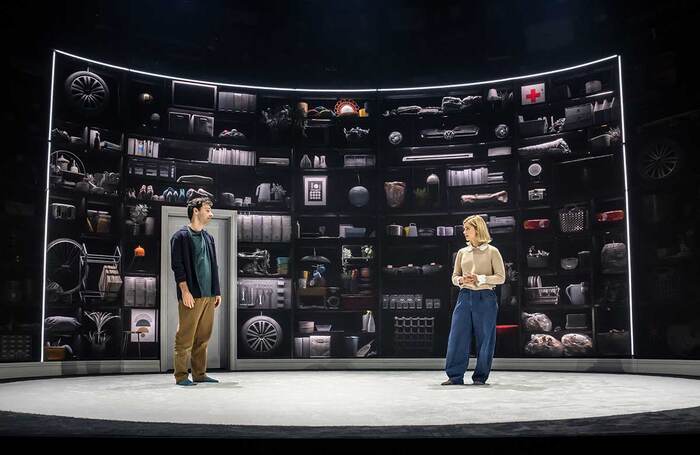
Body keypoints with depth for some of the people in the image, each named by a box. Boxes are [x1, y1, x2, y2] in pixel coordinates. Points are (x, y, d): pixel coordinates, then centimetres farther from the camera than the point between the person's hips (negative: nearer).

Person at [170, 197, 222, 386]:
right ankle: (181, 376, 3)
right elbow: (177, 265, -10)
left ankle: (199, 374, 17)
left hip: (209, 295, 7)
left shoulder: (209, 238, 19)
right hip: (191, 296, -7)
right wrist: (185, 291, -16)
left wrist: (217, 292, 15)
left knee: (203, 338, 9)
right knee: (185, 337, -4)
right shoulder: (181, 237, -3)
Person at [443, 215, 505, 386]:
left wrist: (480, 279, -14)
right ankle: (455, 376, 6)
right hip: (465, 297, 4)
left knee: (484, 338, 2)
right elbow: (454, 276, 17)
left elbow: (501, 277, -3)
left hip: (485, 298, -4)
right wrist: (461, 280, -6)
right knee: (457, 336, -1)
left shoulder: (492, 251, 1)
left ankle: (480, 376, 13)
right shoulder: (462, 252, 12)